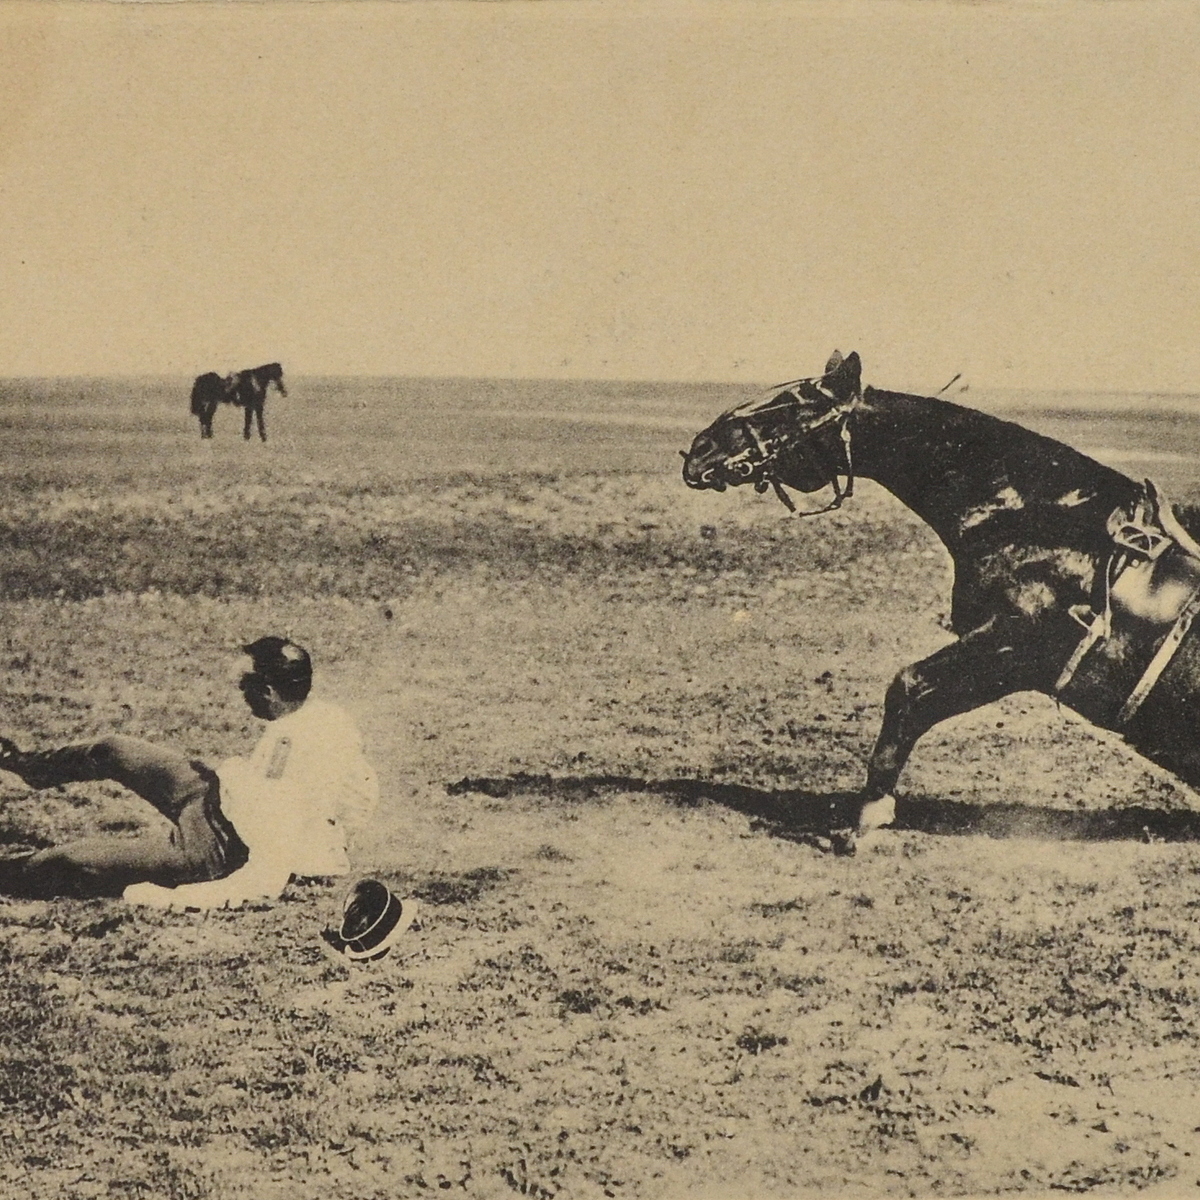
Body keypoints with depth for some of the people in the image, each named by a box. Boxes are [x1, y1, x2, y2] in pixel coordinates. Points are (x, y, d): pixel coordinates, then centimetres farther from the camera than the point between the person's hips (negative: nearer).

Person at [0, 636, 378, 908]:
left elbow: (265, 880, -38)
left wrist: (170, 898, -34)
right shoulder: (321, 712, -16)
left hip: (216, 849, -8)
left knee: (69, 860, -1)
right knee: (113, 751, 20)